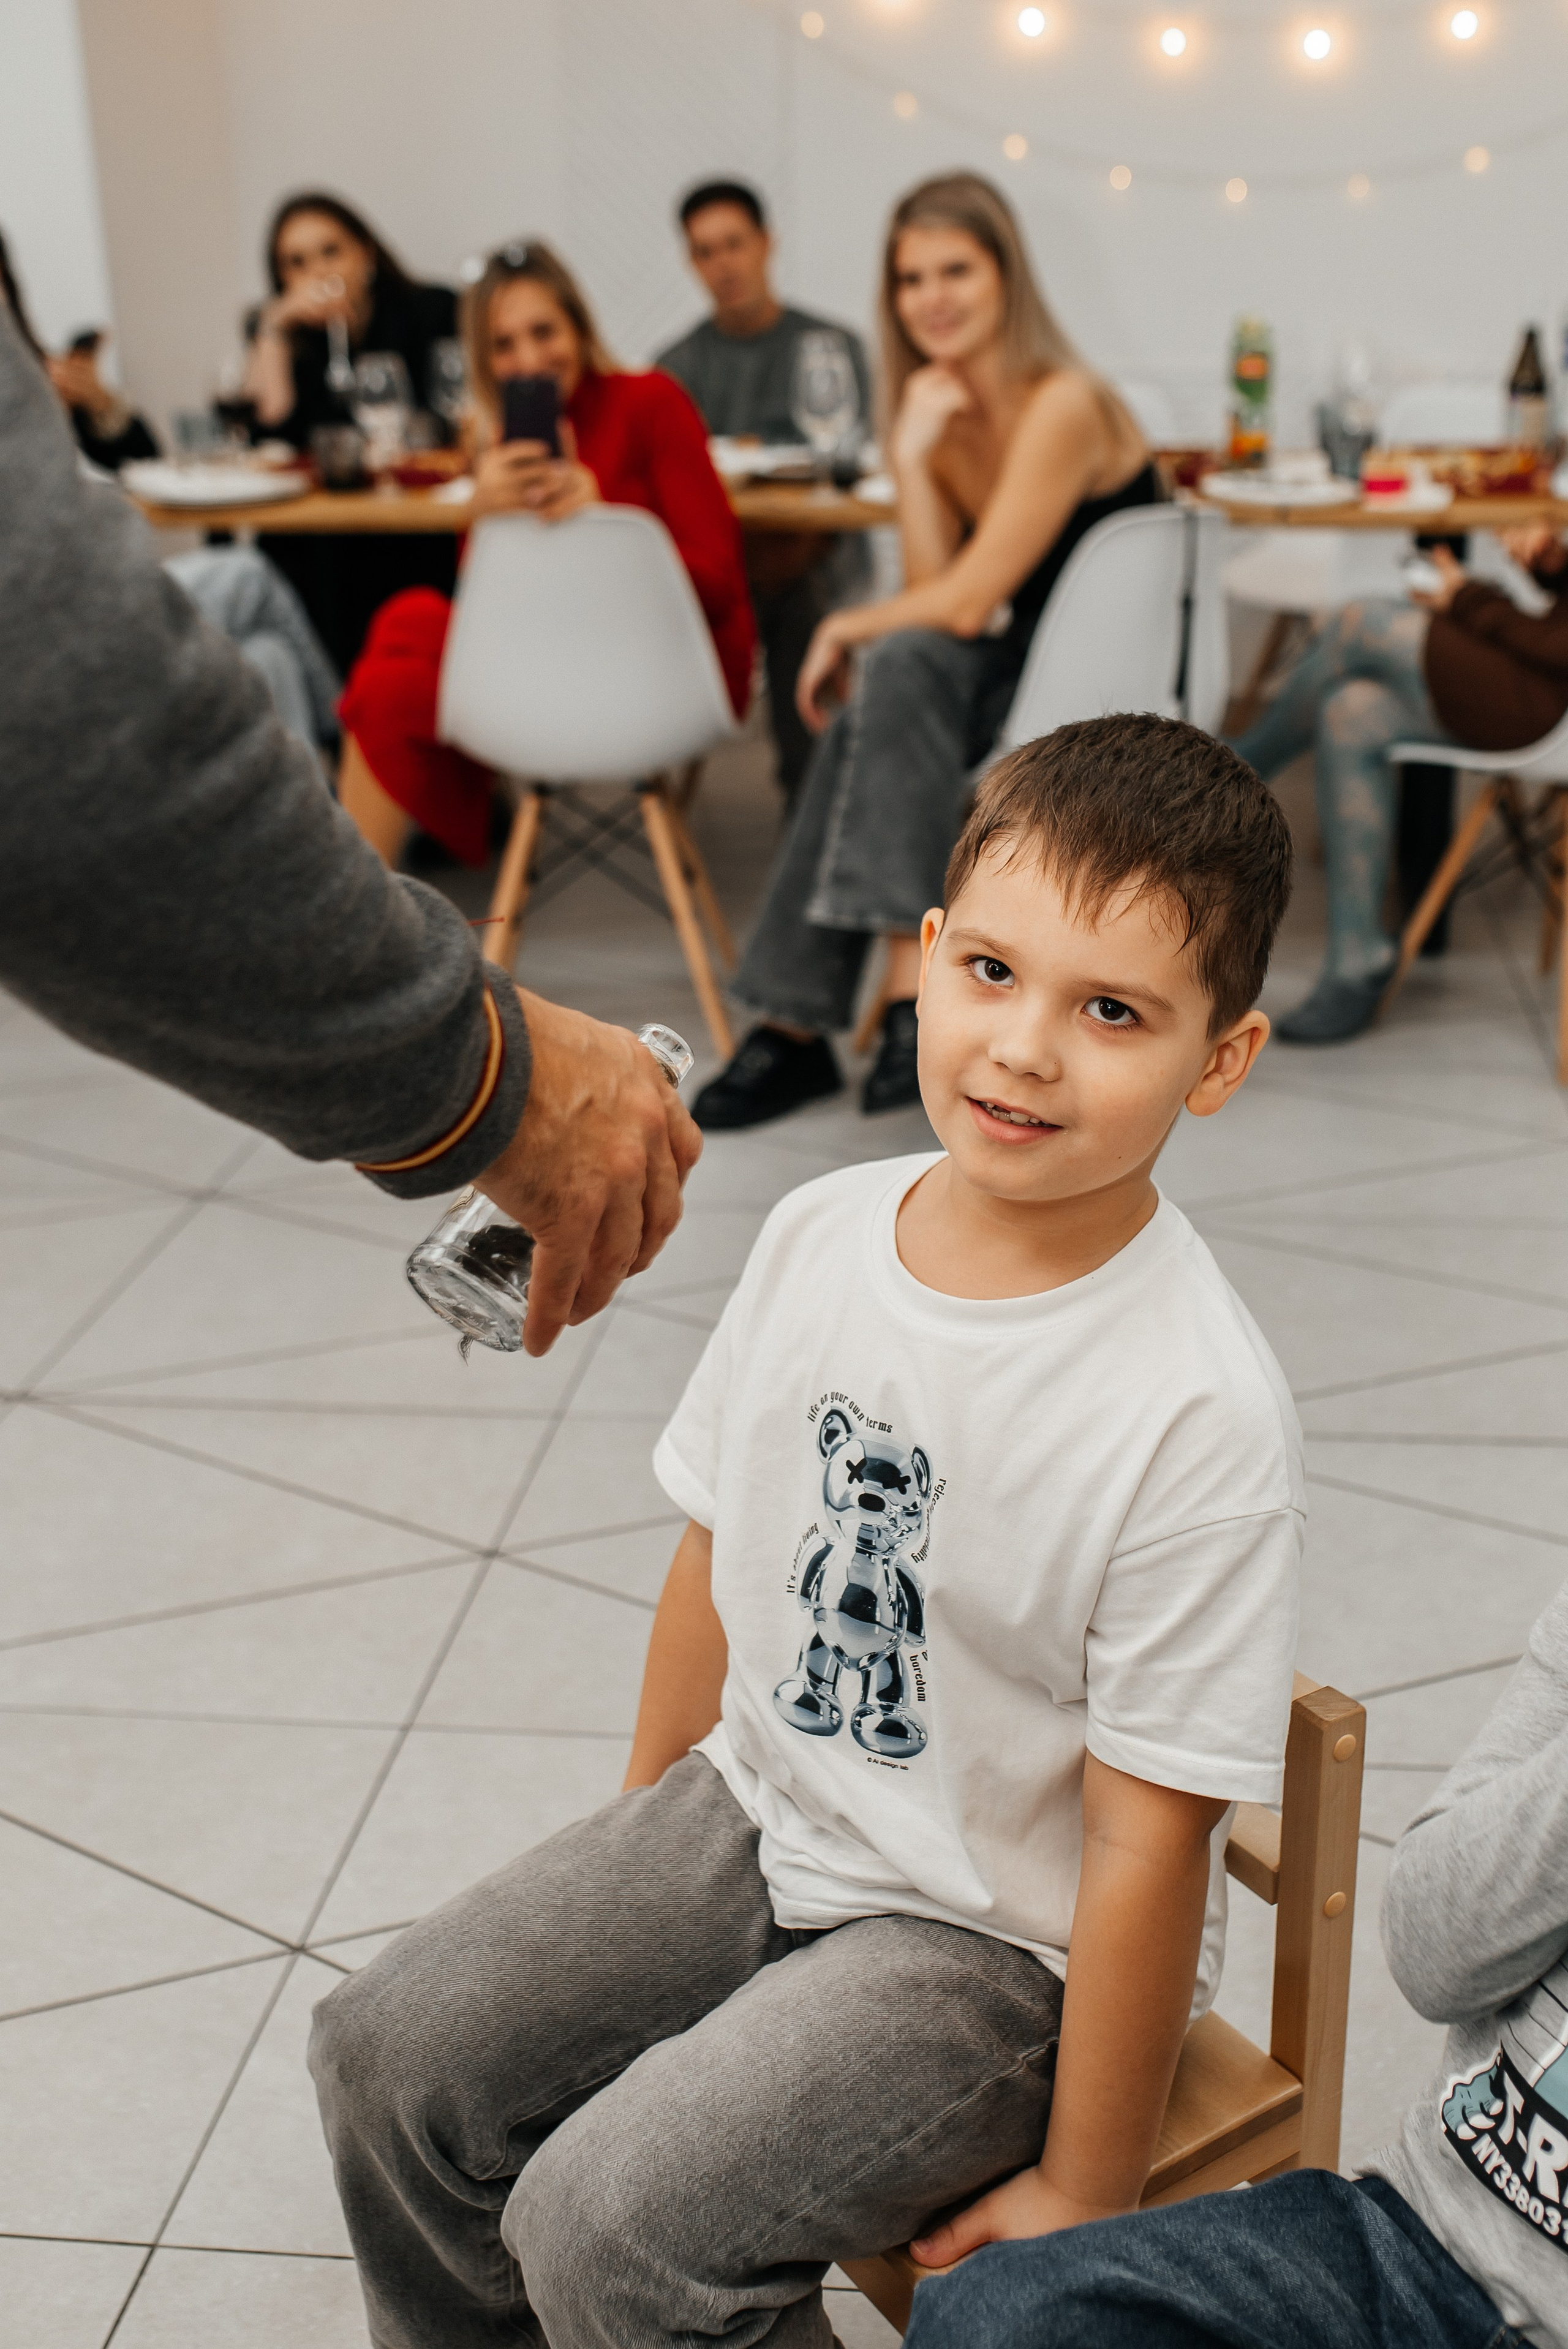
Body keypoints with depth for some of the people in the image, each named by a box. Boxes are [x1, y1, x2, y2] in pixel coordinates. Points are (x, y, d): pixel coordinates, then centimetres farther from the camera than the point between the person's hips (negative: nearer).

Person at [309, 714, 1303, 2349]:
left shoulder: (1200, 1415, -27)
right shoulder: (818, 1236, -8)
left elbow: (1148, 1842, -20)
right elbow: (719, 1557, 5)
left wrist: (1085, 2198, -11)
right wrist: (626, 1876, 14)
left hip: (997, 1939, -6)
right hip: (758, 1816, 6)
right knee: (388, 2055, 3)